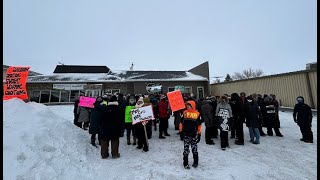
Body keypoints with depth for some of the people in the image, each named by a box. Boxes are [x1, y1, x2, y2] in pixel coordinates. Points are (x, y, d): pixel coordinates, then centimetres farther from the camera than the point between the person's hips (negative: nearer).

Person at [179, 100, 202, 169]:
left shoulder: (197, 113, -3)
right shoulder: (184, 112, 1)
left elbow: (199, 125, 3)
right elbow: (181, 123, 7)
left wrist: (199, 134, 4)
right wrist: (181, 131, 5)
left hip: (194, 134, -1)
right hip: (186, 134, 1)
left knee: (194, 149, 13)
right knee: (186, 149, 5)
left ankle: (195, 162, 34)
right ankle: (185, 163, 20)